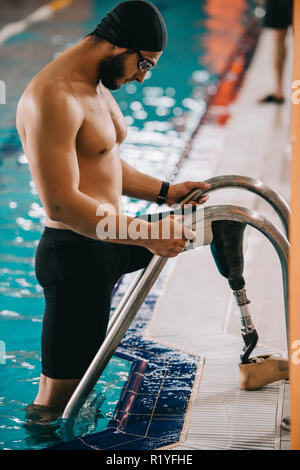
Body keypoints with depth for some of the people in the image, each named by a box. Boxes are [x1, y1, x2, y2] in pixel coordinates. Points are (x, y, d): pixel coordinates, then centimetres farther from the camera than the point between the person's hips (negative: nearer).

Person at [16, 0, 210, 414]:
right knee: (60, 396, -7)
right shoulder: (54, 99, -24)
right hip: (76, 255, -11)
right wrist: (146, 234, -27)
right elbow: (60, 204, -29)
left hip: (109, 241, 11)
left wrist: (164, 191, 19)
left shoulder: (96, 87, 11)